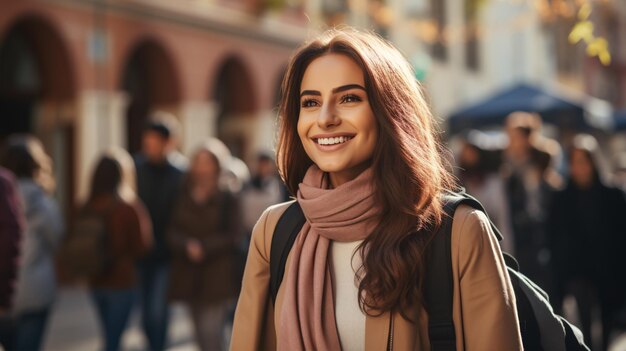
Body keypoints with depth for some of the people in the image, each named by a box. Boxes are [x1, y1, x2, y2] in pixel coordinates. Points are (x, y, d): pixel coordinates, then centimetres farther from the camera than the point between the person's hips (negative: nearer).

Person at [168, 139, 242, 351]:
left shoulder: (227, 200, -3)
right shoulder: (182, 198, 5)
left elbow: (232, 237, -8)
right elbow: (171, 231, -1)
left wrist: (204, 247, -17)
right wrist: (187, 246, -19)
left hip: (216, 277, -4)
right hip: (189, 276, 4)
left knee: (211, 332, -10)